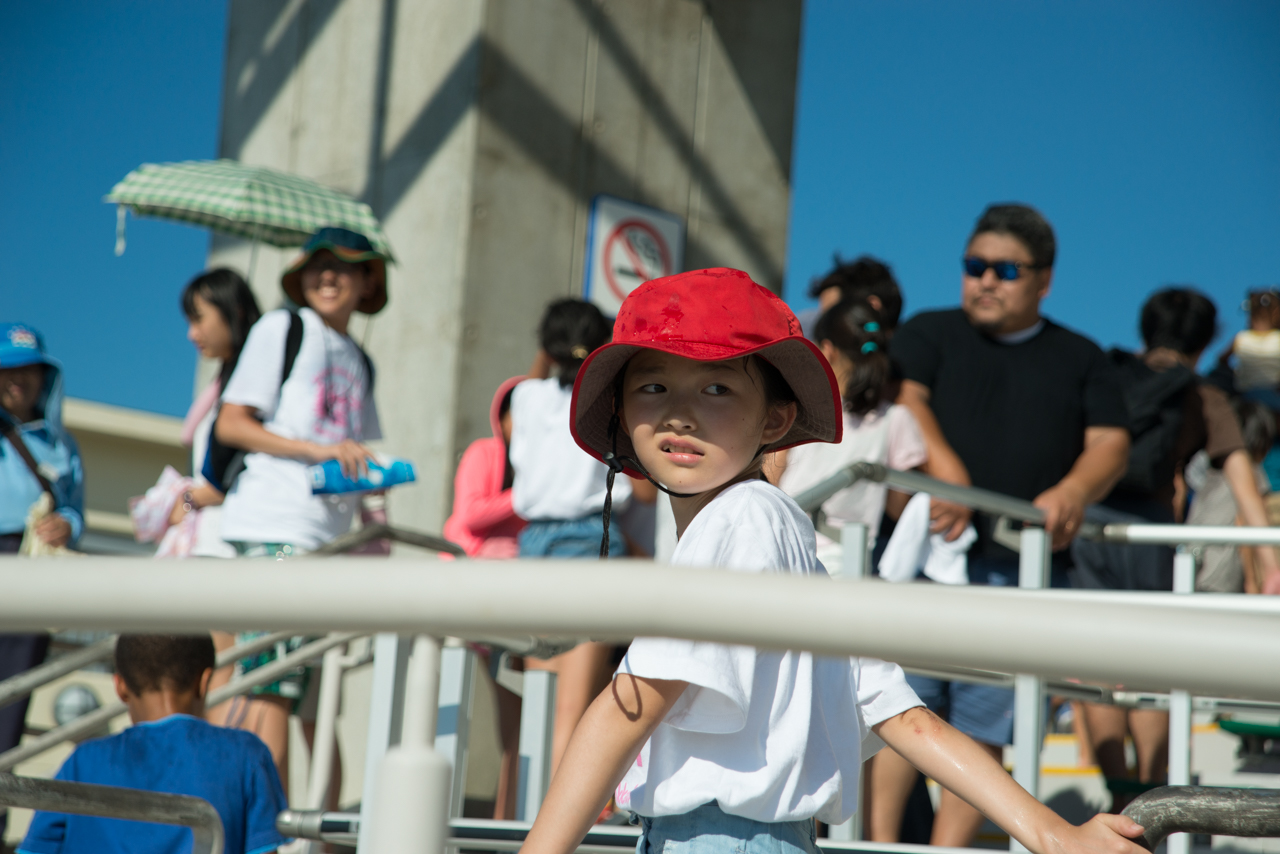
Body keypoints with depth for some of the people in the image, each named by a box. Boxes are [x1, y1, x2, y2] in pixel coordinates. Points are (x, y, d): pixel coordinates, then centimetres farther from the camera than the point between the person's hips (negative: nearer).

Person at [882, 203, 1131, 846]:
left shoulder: (1079, 358, 19)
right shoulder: (929, 334, 15)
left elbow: (1111, 443, 9)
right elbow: (902, 399, -3)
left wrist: (1075, 490, -14)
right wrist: (946, 472, -21)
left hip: (1028, 570, 1)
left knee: (984, 724, -2)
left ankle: (949, 849, 1)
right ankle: (881, 841, -9)